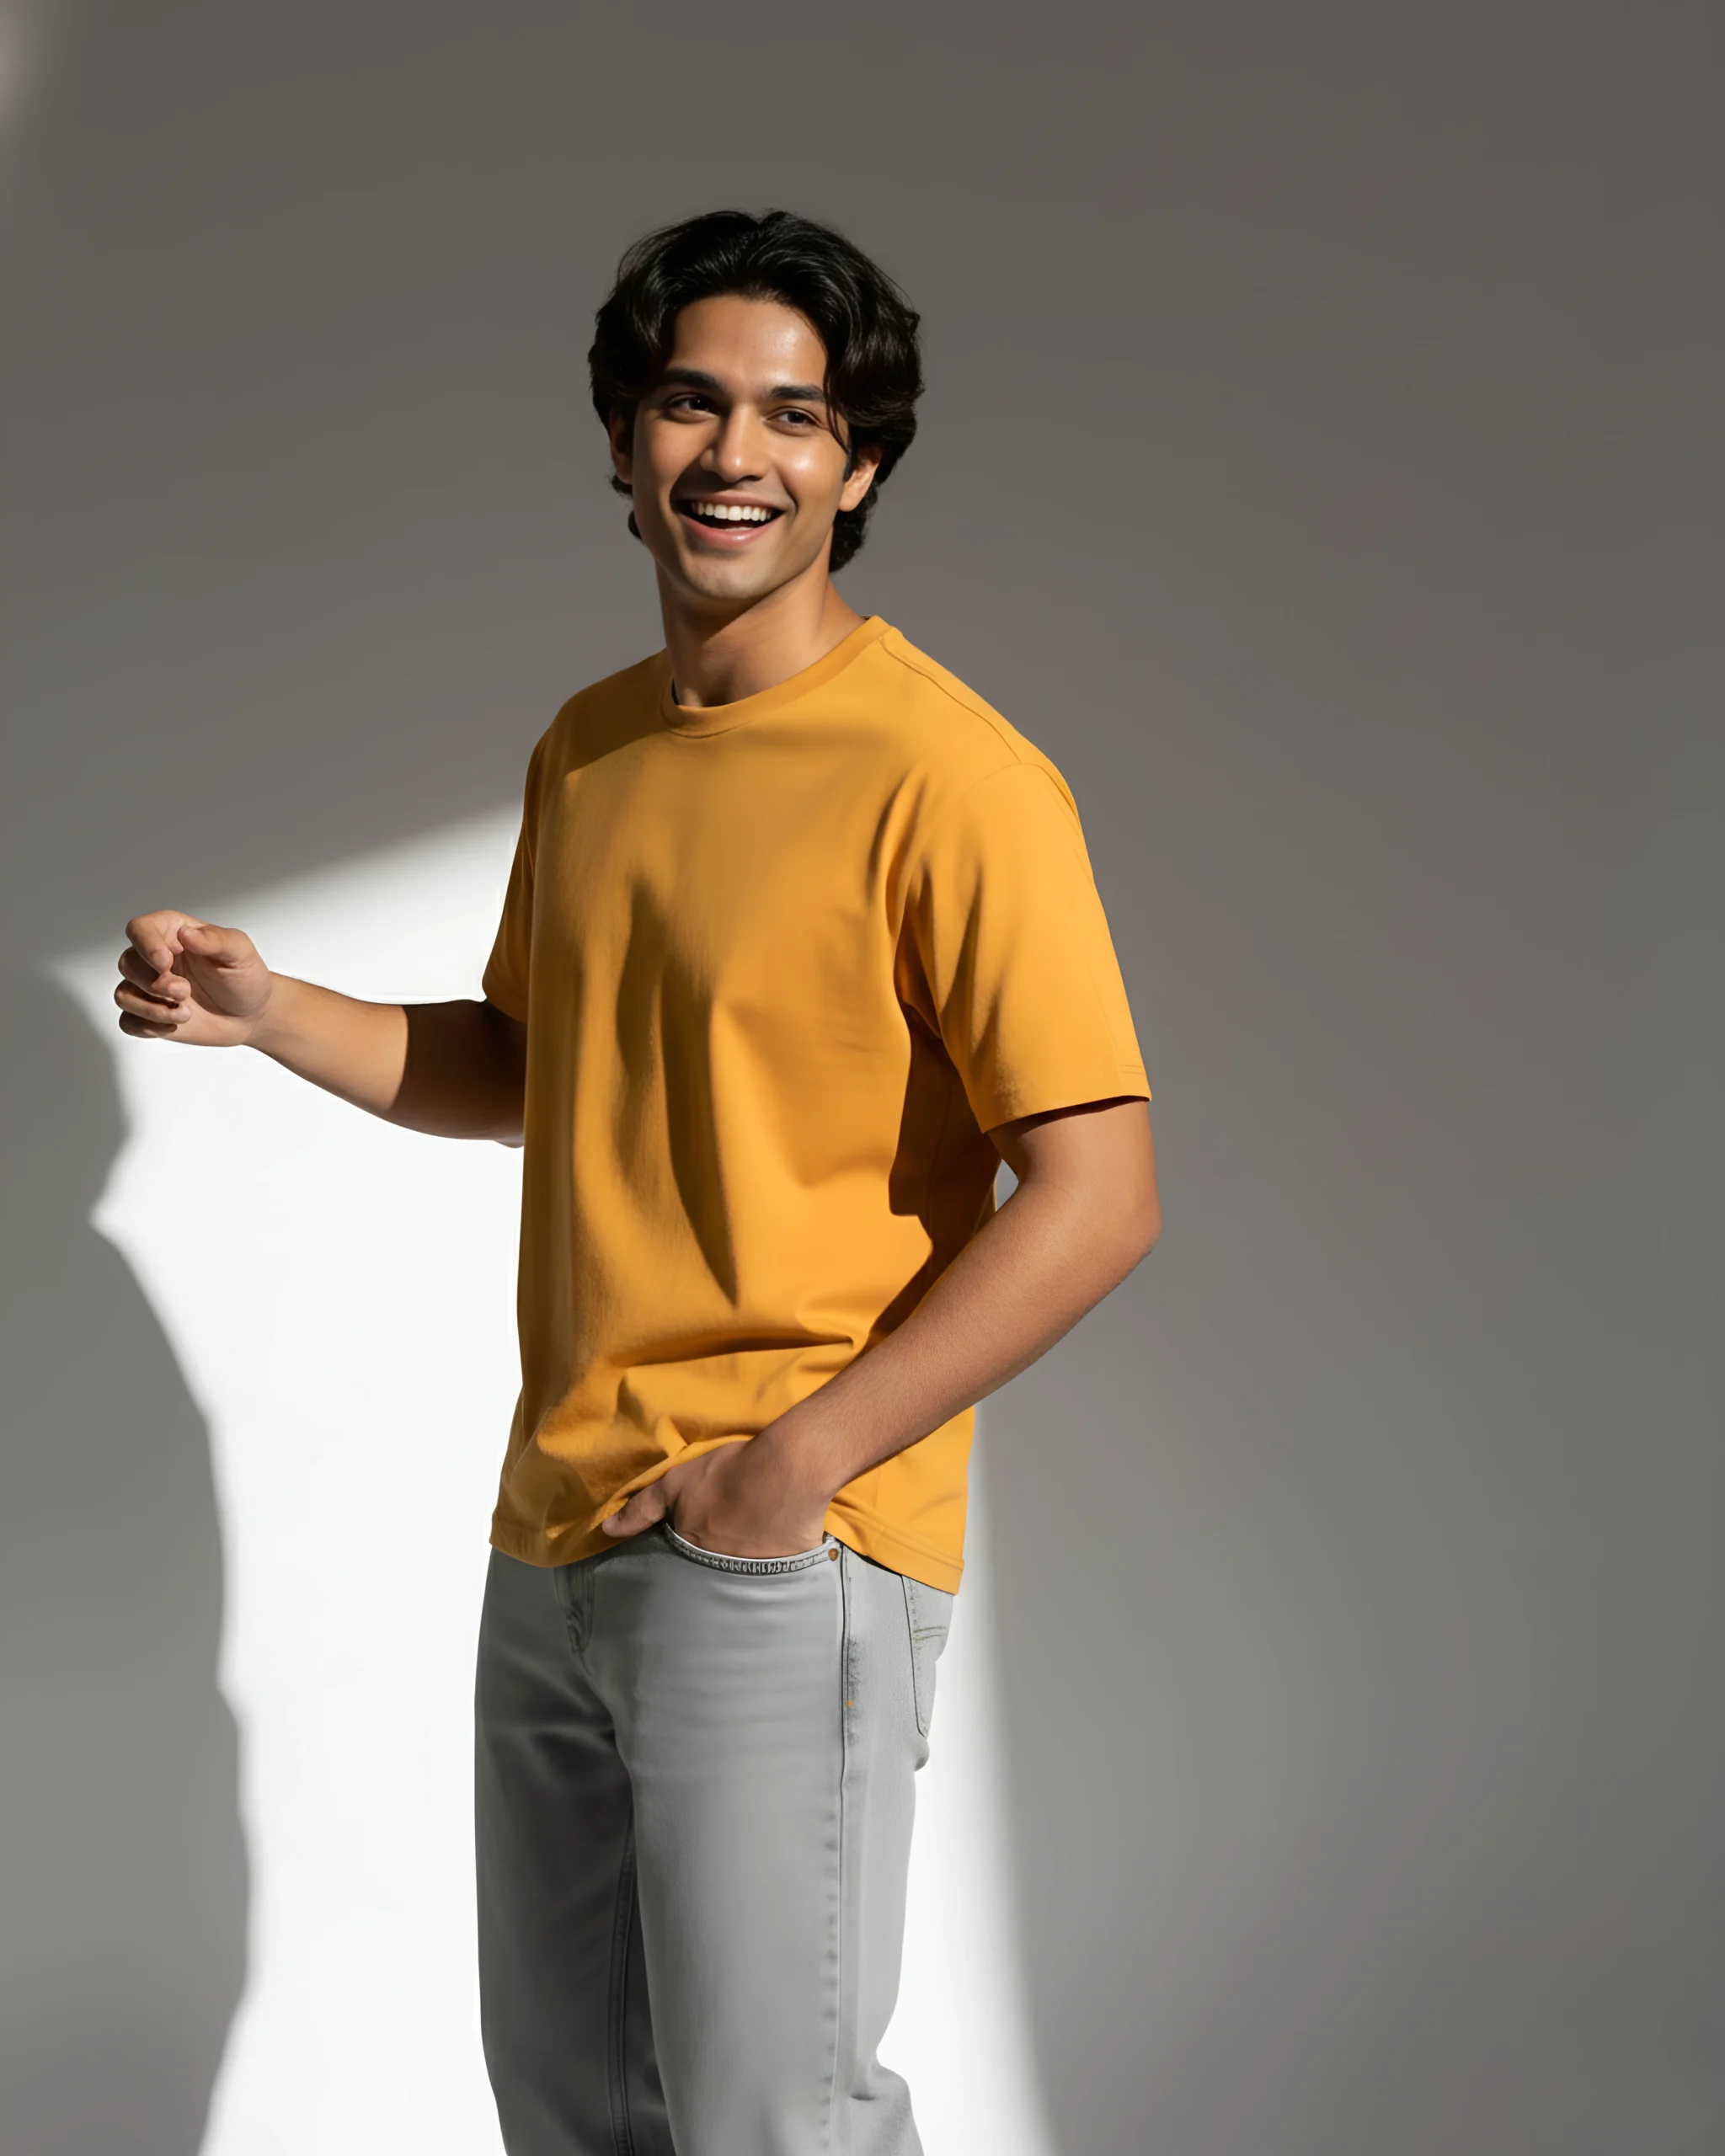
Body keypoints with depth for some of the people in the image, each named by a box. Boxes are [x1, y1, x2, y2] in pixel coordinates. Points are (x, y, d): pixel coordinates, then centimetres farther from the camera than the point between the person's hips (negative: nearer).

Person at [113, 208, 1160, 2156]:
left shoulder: (945, 776, -14)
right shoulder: (588, 747, 11)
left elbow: (1098, 1197, -18)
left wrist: (797, 1461, -19)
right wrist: (268, 1011, 7)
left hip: (790, 1561, -7)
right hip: (555, 1536, 8)